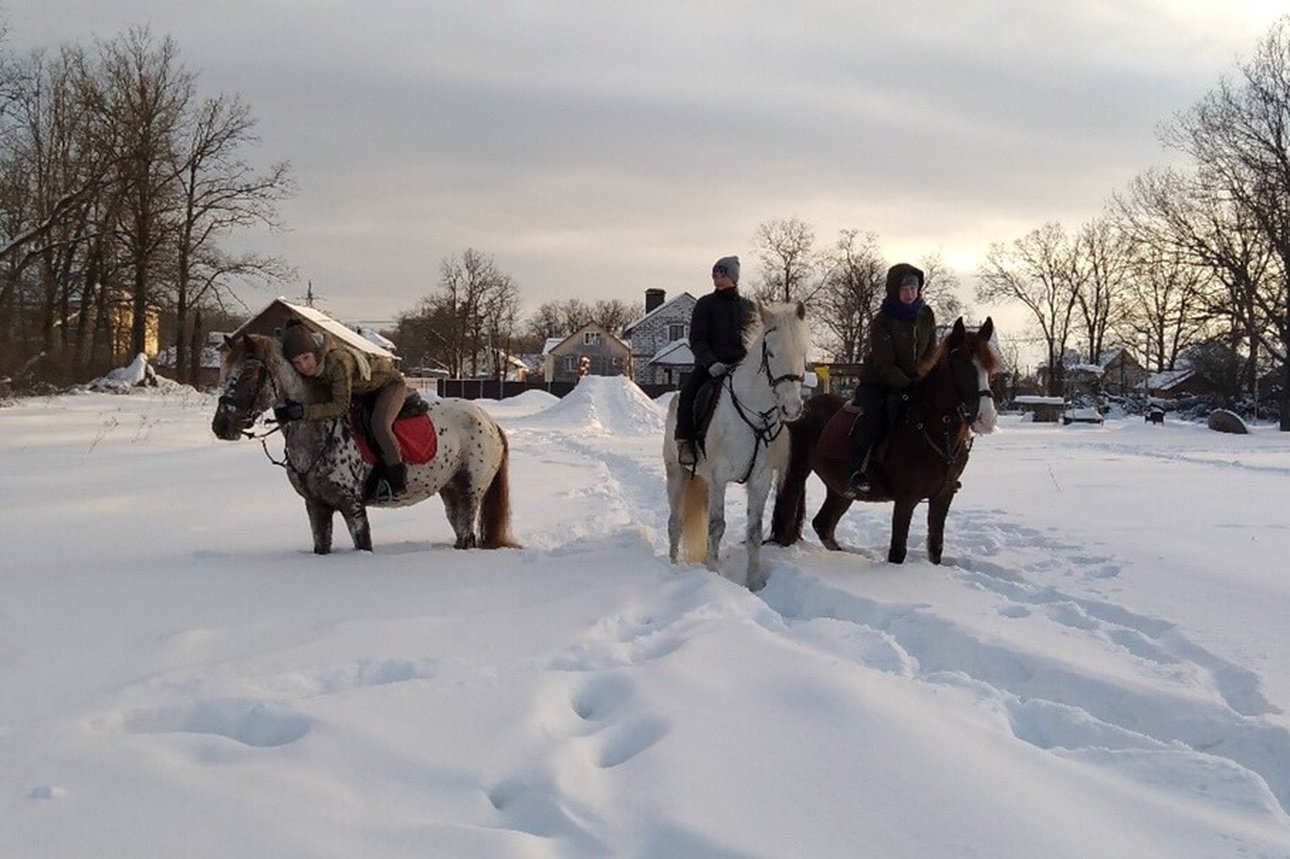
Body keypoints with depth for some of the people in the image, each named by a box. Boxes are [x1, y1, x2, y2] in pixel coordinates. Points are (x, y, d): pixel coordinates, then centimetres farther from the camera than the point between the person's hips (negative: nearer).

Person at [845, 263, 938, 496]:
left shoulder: (926, 316, 0)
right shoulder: (882, 321, -16)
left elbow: (930, 355, 6)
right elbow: (884, 365, -20)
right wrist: (908, 388, -30)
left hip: (914, 382, 6)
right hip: (877, 382, -6)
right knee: (872, 412, -32)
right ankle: (858, 471, -33)